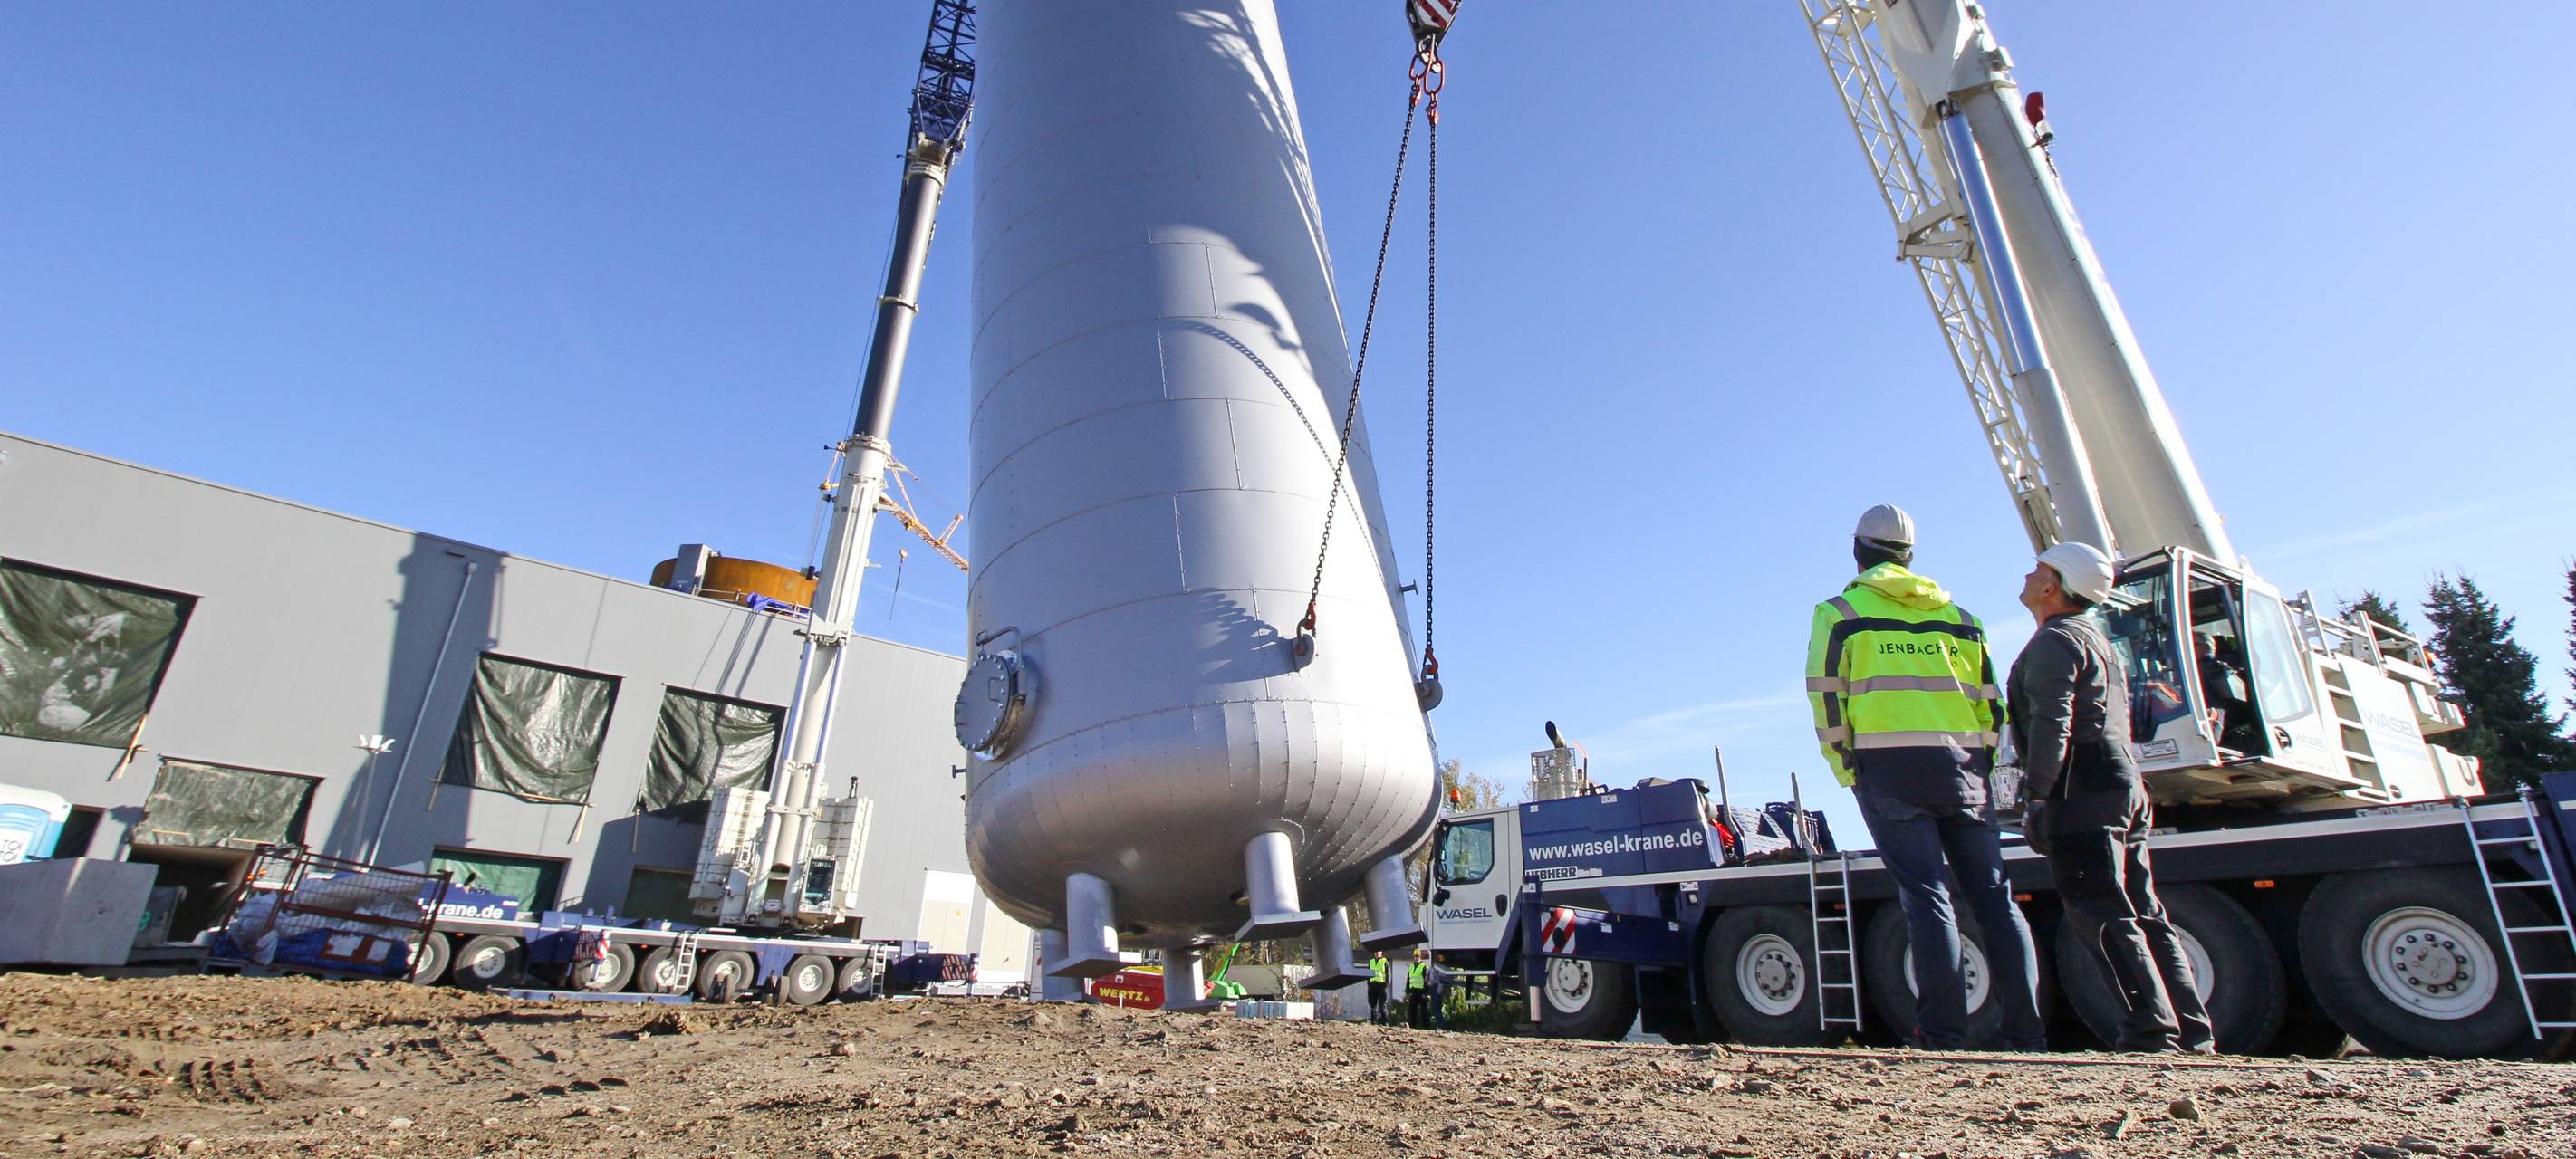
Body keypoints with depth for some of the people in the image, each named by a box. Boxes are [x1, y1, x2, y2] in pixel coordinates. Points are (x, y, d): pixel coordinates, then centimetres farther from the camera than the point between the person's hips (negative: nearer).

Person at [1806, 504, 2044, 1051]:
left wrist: (1847, 771, 4)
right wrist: (1978, 767, 20)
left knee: (1926, 894, -4)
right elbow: (1991, 702, 16)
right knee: (1993, 894, 7)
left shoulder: (1841, 612, 4)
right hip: (1963, 768, 4)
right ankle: (2027, 1033, 8)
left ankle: (1945, 1033, -6)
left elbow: (1827, 699, -3)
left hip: (1890, 766, -4)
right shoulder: (1957, 615, 19)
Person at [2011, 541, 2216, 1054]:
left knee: (2103, 918, -9)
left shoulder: (2054, 641, -9)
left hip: (2084, 794, -10)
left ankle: (2151, 1031, -11)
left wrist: (2038, 795, -19)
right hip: (2124, 788, 10)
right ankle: (2191, 1032, 14)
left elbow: (2051, 725, -20)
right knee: (2143, 914, 11)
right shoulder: (2094, 637, 23)